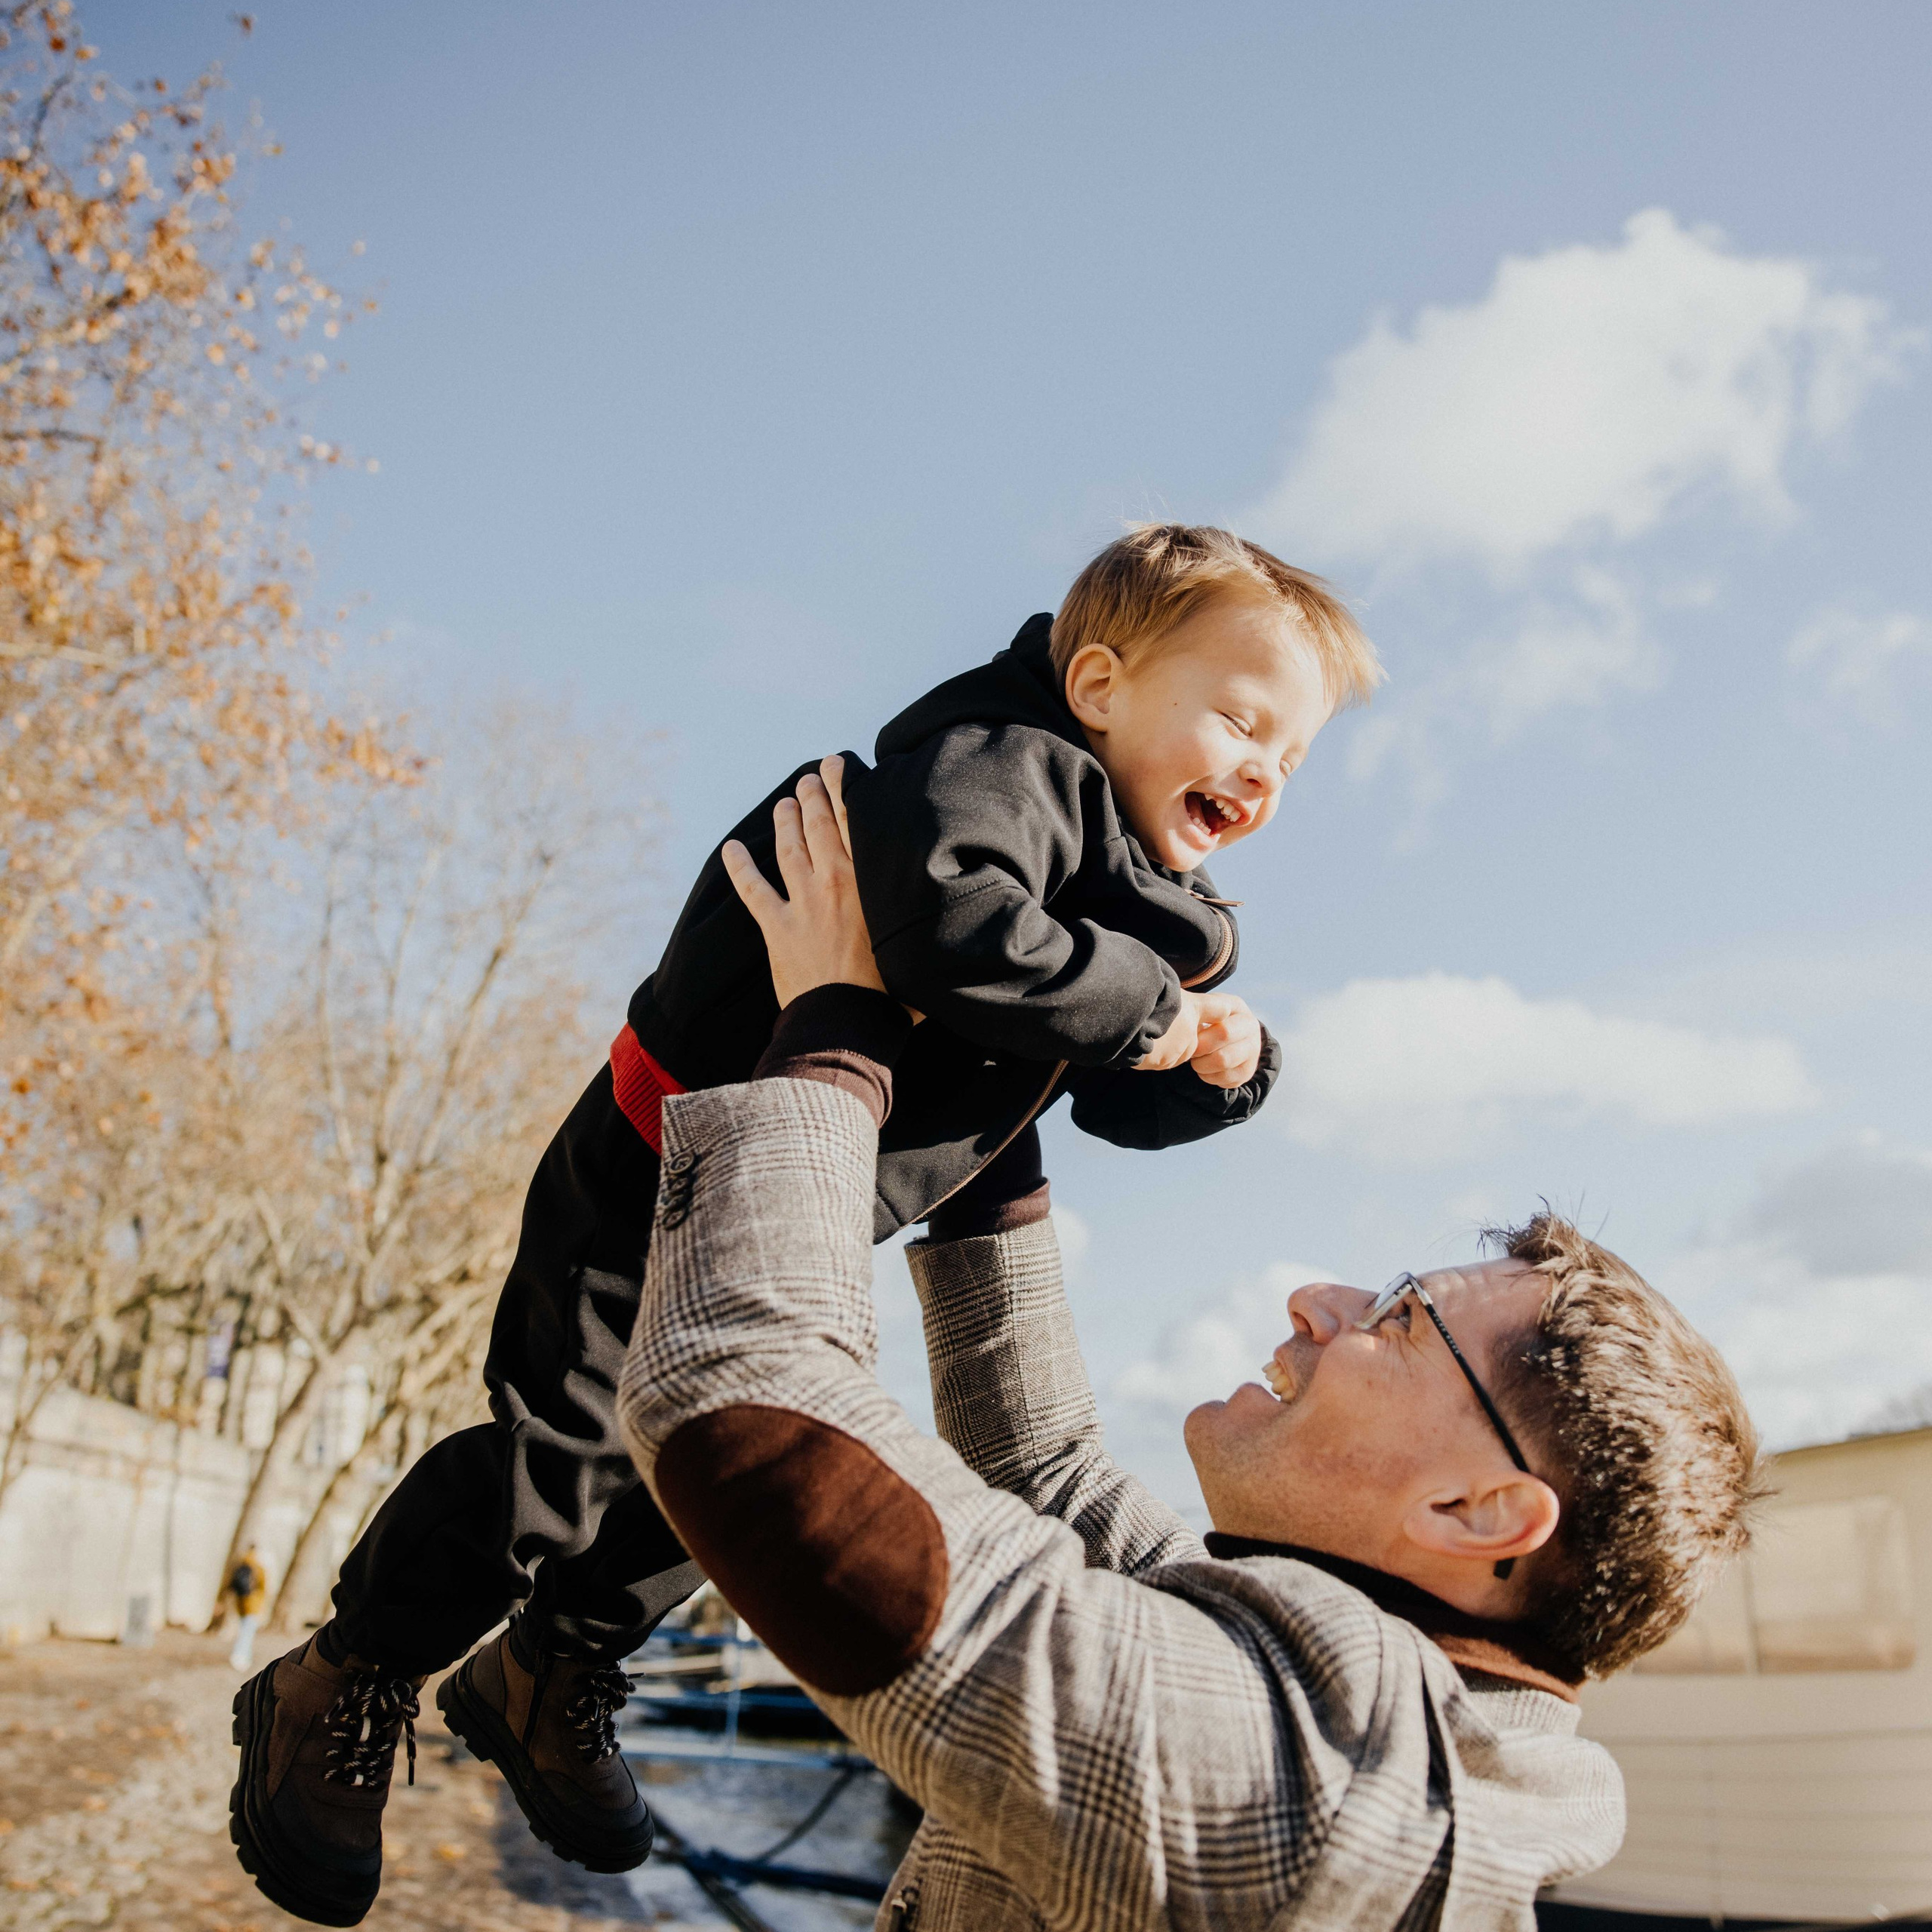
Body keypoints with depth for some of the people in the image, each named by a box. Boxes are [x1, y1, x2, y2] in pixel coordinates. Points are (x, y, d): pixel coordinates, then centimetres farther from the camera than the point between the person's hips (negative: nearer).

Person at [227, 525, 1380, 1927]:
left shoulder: (1146, 903, 4)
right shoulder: (1006, 760, -24)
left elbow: (1123, 1104, 10)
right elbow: (950, 926, -45)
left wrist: (1225, 1062, -11)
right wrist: (1145, 1005, -32)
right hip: (667, 1185, -9)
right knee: (560, 1467, -1)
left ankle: (549, 1682, 44)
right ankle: (338, 1698, 25)